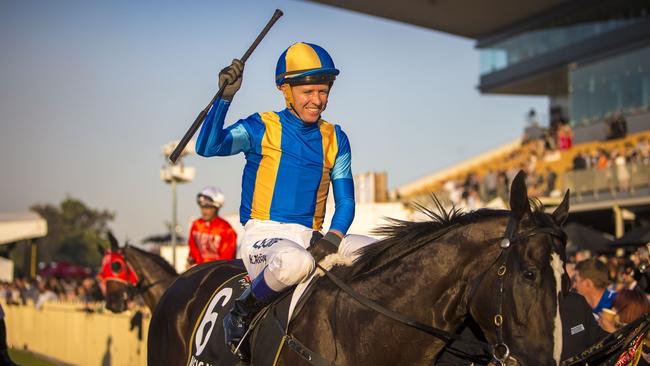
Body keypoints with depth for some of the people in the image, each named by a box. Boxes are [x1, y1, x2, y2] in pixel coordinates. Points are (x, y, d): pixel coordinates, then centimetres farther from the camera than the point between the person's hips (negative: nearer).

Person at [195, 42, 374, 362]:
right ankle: (241, 314, -13)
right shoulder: (262, 129, -1)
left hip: (310, 238, 5)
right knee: (297, 262, -39)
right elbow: (208, 147, -17)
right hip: (263, 236, -5)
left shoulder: (334, 139, 12)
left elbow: (345, 201, 11)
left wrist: (331, 239, -9)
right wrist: (225, 96, -29)